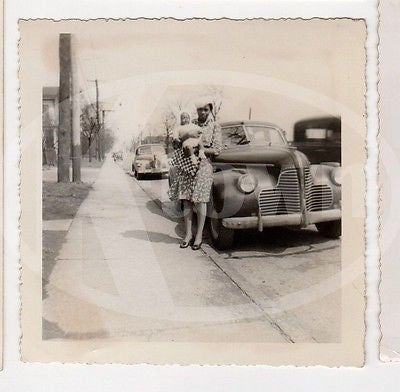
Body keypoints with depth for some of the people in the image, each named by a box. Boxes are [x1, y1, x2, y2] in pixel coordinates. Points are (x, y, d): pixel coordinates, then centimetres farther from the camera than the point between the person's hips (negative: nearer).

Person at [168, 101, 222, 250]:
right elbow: (176, 142, 10)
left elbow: (216, 150, -2)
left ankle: (199, 236, 6)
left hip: (203, 165, -3)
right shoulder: (191, 124, 14)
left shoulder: (214, 126, 5)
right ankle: (188, 234, 12)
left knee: (200, 201, -3)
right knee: (187, 200, 3)